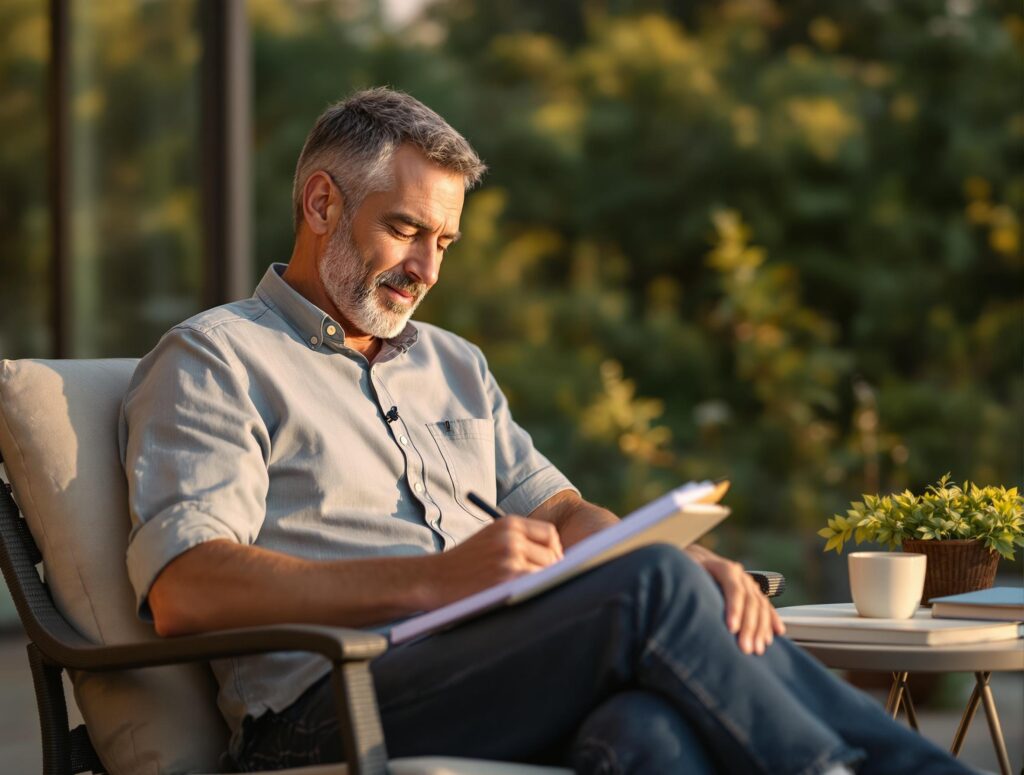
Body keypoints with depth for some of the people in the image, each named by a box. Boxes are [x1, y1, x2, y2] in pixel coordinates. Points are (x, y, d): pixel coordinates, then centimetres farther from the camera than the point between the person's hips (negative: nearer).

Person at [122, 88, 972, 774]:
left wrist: (696, 564, -1)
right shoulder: (212, 361, 6)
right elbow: (186, 592, -9)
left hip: (503, 674, 6)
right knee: (653, 588, -28)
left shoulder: (453, 363, 31)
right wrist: (434, 578, -20)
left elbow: (561, 513, 23)